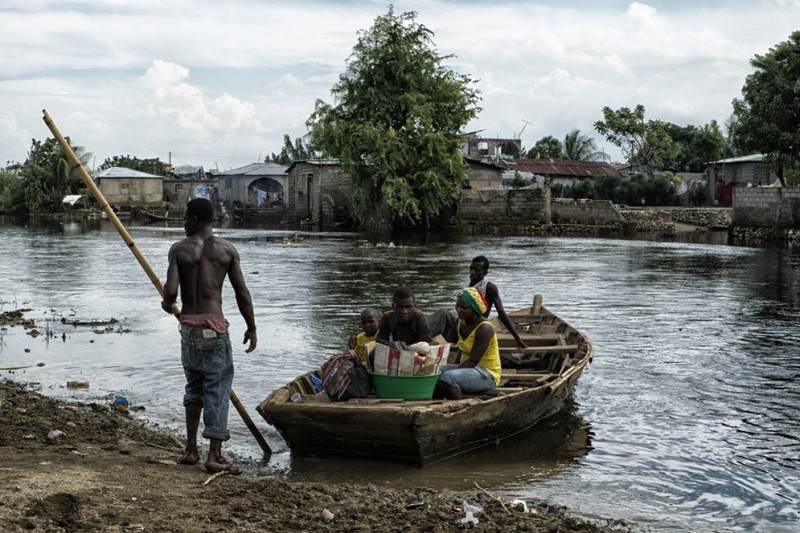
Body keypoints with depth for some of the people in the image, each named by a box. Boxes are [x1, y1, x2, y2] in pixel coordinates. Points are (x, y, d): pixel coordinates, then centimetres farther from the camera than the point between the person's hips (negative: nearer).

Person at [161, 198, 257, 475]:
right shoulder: (227, 249, -1)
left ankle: (191, 449, 19)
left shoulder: (179, 249, -2)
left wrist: (167, 304, 10)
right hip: (214, 327, -2)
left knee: (194, 386, 18)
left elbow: (171, 290, -13)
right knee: (218, 388, 1)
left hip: (188, 327, 2)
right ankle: (214, 456, -2)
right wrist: (251, 328, 9)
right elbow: (242, 294, -1)